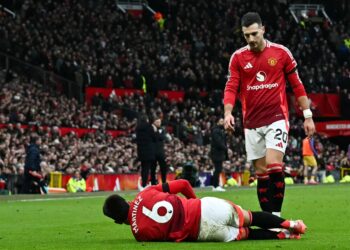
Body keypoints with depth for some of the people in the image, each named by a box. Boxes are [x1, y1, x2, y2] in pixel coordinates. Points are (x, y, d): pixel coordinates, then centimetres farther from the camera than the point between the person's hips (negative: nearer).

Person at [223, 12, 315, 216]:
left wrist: (308, 115, 4)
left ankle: (276, 215, -13)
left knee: (274, 166, -17)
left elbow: (297, 85, 6)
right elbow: (231, 87, 0)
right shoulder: (238, 57, 4)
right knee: (261, 171, 5)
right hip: (252, 123, 3)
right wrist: (228, 112, -18)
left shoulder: (281, 52, 0)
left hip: (277, 118, -2)